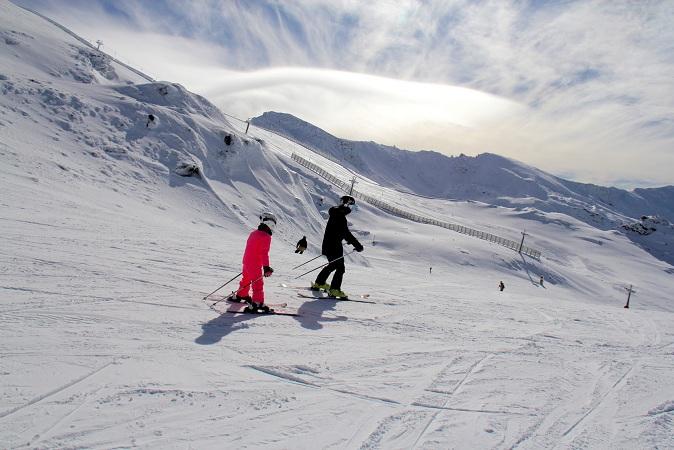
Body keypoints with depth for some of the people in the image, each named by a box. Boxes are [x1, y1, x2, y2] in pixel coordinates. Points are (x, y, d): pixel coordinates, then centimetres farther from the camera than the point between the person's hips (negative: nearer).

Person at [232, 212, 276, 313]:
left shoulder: (254, 233, 10)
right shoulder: (266, 237, -18)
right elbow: (264, 253, -23)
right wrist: (266, 267, -22)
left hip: (247, 262, 9)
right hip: (255, 265, -9)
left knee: (246, 280, 26)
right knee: (258, 284, -5)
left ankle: (240, 295, 43)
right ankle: (257, 304, -6)